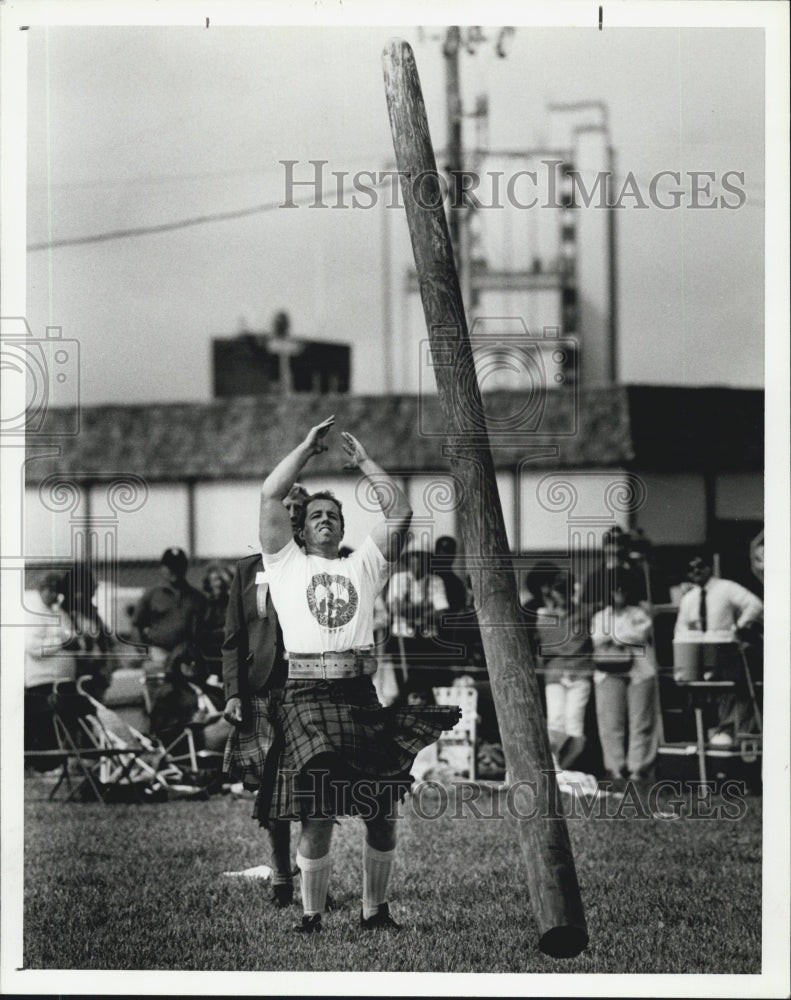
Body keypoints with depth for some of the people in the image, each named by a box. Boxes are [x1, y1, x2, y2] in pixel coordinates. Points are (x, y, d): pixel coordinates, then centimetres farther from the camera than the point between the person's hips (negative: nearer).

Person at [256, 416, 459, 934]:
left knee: (383, 813, 2)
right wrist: (308, 447, 11)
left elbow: (401, 512, 12)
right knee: (317, 818, -6)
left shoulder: (364, 565, 21)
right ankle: (312, 919, 4)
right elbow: (270, 496, 5)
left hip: (361, 696, 3)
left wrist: (364, 462, 15)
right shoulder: (287, 564, 14)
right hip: (306, 696, -3)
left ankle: (376, 911, 16)